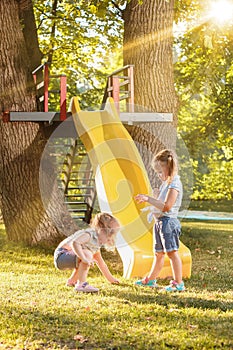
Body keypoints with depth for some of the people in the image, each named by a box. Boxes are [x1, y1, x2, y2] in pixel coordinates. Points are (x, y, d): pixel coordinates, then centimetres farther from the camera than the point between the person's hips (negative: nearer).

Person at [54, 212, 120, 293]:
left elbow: (101, 263, 24)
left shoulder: (97, 243, 13)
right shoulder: (89, 234, -17)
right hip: (62, 254, -10)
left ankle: (72, 281, 28)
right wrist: (84, 258, -42)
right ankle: (81, 284, -30)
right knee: (87, 254, -30)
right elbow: (75, 243, -36)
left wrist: (110, 278, 26)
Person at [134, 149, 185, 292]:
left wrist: (148, 199, -22)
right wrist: (155, 196, 9)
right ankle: (151, 279, 28)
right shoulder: (166, 183, 15)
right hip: (160, 222, 10)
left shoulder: (174, 184, -16)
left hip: (168, 221, -10)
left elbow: (166, 206, -25)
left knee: (172, 251, -8)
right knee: (159, 253, 18)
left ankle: (178, 283, -4)